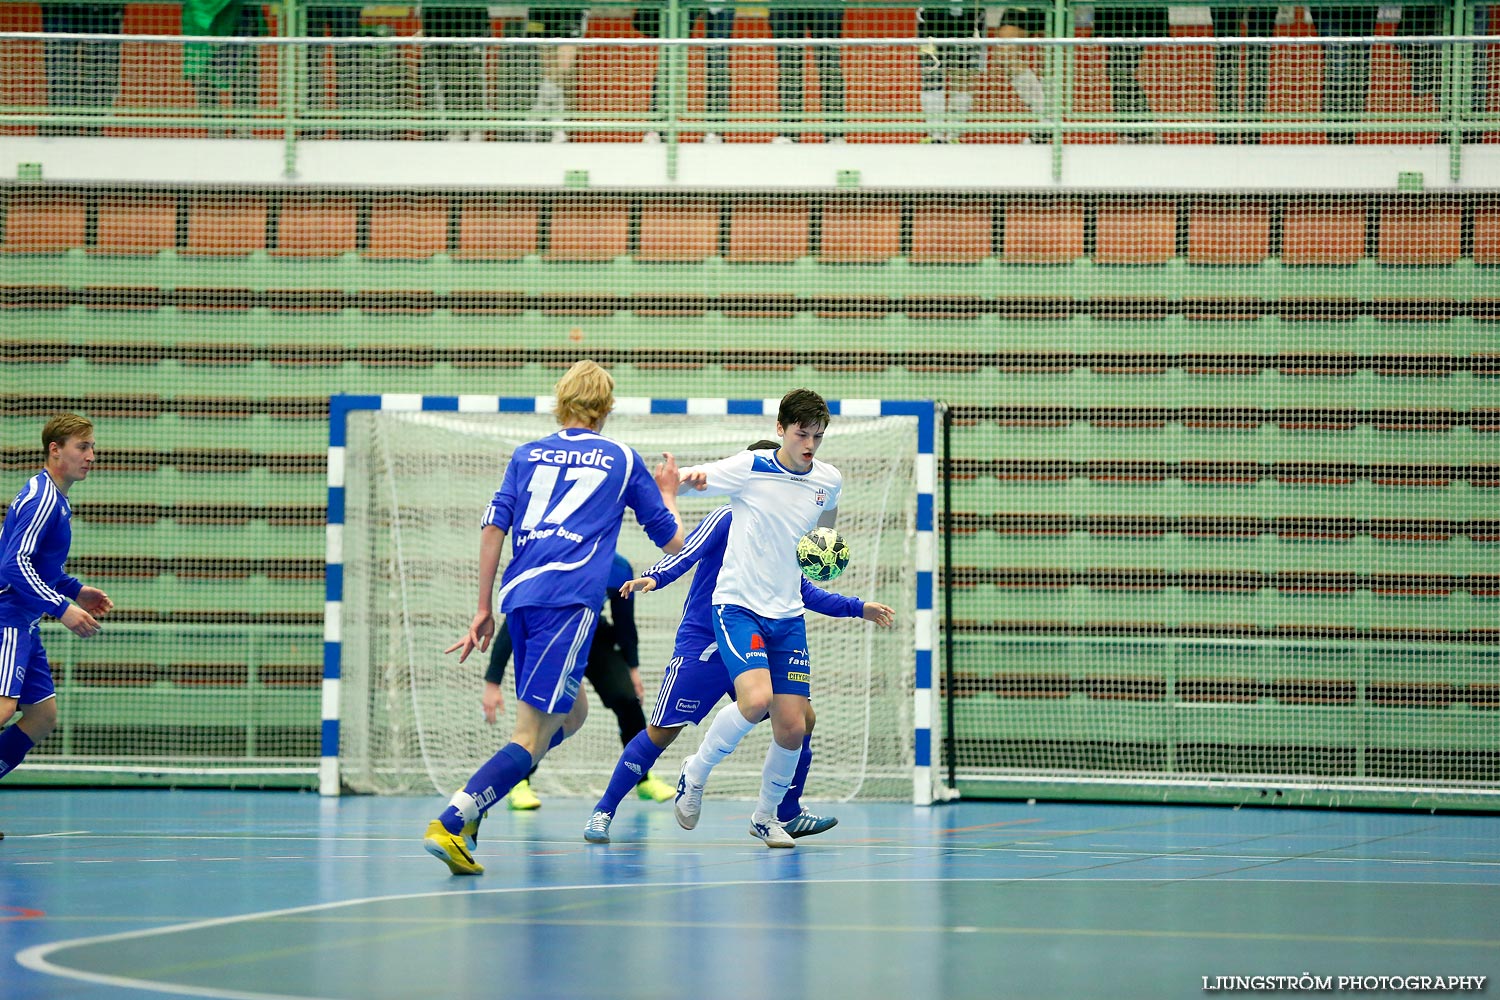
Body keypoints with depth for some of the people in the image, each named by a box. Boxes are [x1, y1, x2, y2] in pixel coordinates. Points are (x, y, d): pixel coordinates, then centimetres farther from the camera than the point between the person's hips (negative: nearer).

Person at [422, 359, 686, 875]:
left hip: (519, 595, 5)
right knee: (534, 735, -10)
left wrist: (484, 609, 14)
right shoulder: (623, 459, 16)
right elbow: (672, 540, 22)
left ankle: (472, 799, 7)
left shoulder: (527, 455, 21)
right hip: (568, 596, -5)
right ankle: (449, 824, -28)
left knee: (571, 713, 22)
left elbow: (493, 527, 10)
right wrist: (668, 496, 43)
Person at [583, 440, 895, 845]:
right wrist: (653, 577, -39)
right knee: (662, 732, -9)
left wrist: (857, 608, 22)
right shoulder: (728, 520, -7)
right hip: (702, 645, -7)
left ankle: (787, 815, 13)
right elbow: (685, 554, -20)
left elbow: (802, 593, 24)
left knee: (801, 718, -1)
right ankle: (603, 813, 1)